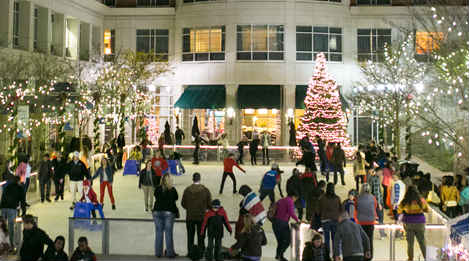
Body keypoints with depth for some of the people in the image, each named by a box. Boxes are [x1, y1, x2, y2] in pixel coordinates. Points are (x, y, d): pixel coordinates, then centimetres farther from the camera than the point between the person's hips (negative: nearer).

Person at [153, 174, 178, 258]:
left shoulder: (157, 189, -1)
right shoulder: (172, 190, -6)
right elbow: (176, 198, 8)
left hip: (157, 212, 2)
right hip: (169, 212, -2)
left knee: (158, 232, 9)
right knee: (168, 233, 3)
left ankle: (158, 252, 13)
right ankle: (169, 252, 8)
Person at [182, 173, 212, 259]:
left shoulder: (187, 190, -7)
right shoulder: (205, 190, -9)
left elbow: (183, 203, -1)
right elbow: (209, 204, -6)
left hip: (190, 217, 1)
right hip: (201, 217, -1)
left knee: (190, 236, 14)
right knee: (201, 236, 12)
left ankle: (191, 252, 17)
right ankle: (200, 252, 15)